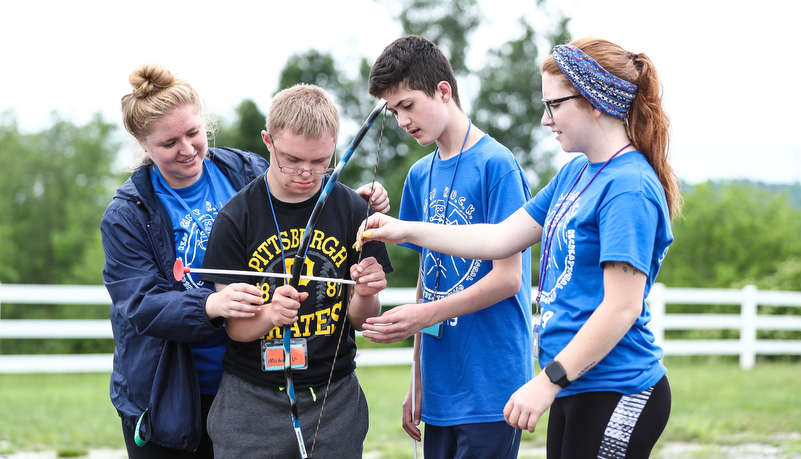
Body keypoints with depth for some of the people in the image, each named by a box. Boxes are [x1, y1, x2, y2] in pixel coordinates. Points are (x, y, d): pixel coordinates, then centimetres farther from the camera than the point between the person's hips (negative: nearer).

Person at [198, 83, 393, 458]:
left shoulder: (352, 211, -1)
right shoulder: (236, 217, -6)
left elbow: (359, 319, 4)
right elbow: (235, 326, -7)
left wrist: (365, 295, -19)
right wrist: (269, 315, -28)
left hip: (334, 397, 2)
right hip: (251, 398, -1)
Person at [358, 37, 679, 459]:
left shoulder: (629, 187, -16)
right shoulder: (576, 174, 14)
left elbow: (622, 307, -22)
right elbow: (502, 238, 18)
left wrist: (547, 381, -21)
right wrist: (406, 231, 14)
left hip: (616, 393, -9)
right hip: (577, 388, 9)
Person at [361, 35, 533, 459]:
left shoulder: (496, 164, -9)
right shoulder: (421, 175, 13)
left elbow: (507, 277, -12)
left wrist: (422, 316, -16)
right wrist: (418, 384, 14)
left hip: (491, 389, -7)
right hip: (442, 388, 7)